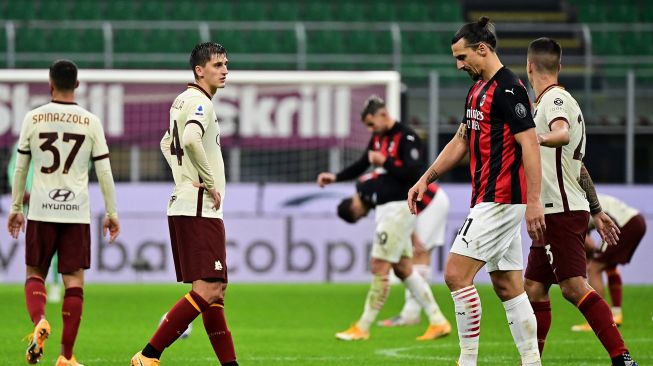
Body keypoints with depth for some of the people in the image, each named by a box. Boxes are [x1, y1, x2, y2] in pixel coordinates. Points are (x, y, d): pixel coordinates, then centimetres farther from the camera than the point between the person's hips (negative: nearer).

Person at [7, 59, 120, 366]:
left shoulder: (33, 118, 2)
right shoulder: (91, 122, 1)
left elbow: (20, 168, 7)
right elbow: (104, 171, 2)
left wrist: (16, 208, 17)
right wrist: (111, 213, 10)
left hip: (41, 211, 0)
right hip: (77, 211, 0)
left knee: (34, 273, 12)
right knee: (74, 280, 2)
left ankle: (39, 321, -18)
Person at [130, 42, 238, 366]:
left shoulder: (183, 101, 18)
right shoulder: (200, 102, -13)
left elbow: (168, 143, 32)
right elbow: (191, 139, -31)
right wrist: (210, 182, -20)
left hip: (183, 205, 11)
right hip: (200, 209, -11)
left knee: (216, 290, 12)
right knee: (208, 289, -13)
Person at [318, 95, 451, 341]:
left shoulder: (406, 137, -14)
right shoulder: (378, 138, 14)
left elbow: (413, 173, -22)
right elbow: (362, 165, 26)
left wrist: (385, 161, -23)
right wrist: (335, 177, 14)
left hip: (399, 208, -10)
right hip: (385, 208, 10)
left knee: (379, 267, -6)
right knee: (403, 268, 10)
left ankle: (362, 328, 0)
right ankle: (438, 322, 11)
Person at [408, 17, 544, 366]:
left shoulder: (508, 88, -14)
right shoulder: (478, 89, 16)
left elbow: (530, 144, -19)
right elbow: (461, 141, 25)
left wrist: (533, 201, -23)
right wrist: (426, 179, 20)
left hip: (501, 200, -10)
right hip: (489, 201, 10)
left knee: (456, 273, -11)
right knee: (507, 284, 8)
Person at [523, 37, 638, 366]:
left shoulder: (554, 99, -9)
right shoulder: (553, 100, 21)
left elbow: (563, 134, -33)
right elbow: (578, 165, 28)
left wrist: (541, 138, -53)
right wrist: (596, 211, 32)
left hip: (563, 212, -10)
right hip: (553, 213, 10)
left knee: (574, 287, -16)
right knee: (534, 288, 9)